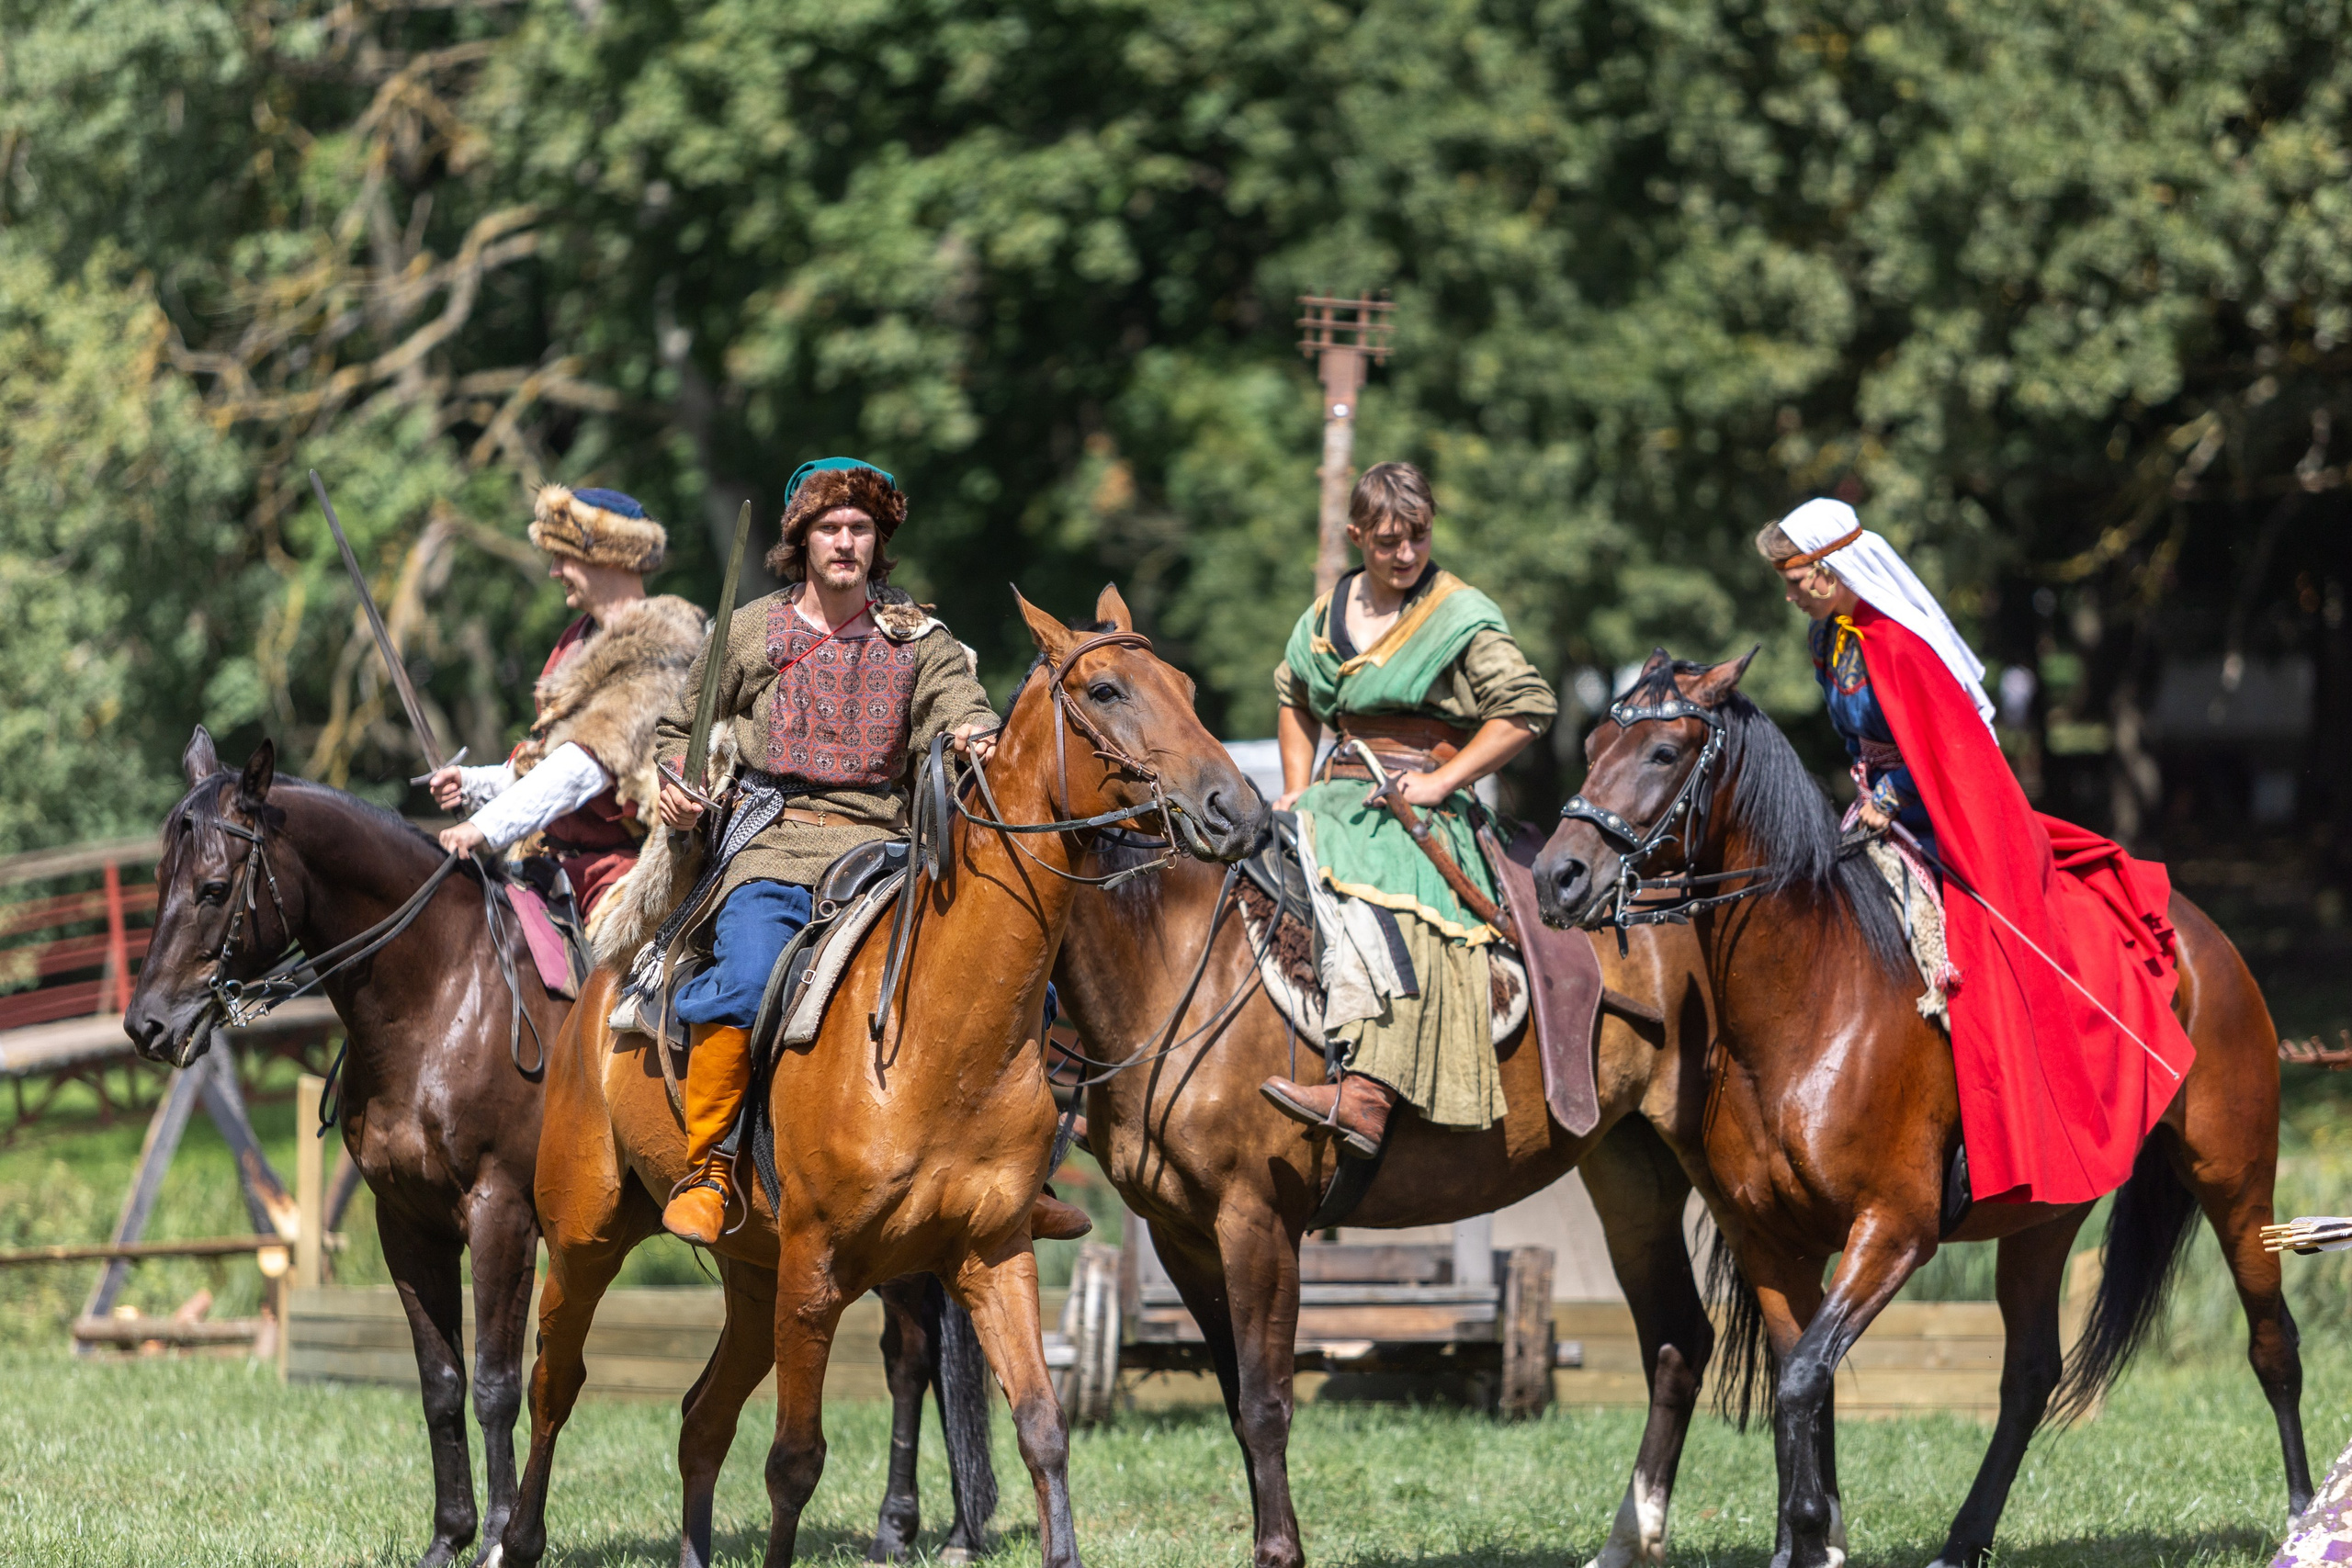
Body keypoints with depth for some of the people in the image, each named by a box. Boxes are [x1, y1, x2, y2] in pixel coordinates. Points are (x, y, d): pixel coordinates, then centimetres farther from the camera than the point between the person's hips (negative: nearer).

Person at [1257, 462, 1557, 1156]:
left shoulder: (1462, 618, 0)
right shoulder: (1326, 615, 16)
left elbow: (1527, 707, -6)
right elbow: (1295, 699, 33)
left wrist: (1440, 781, -12)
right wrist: (1298, 790, 16)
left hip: (1420, 811, -7)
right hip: (1338, 798, 7)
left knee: (1389, 896, -36)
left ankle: (1365, 1100, -53)